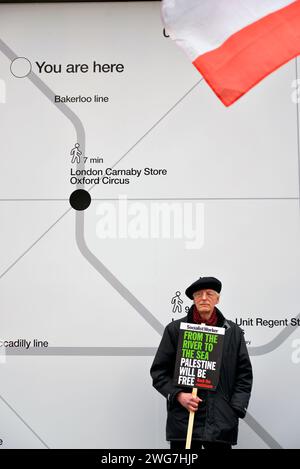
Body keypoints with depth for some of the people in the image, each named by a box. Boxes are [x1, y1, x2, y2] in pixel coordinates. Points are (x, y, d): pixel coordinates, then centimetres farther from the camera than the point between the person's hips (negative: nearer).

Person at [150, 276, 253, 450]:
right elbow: (159, 370, 6)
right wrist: (178, 395, -9)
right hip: (183, 420, -1)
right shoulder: (175, 329, 5)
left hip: (222, 422, 1)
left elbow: (244, 374, 10)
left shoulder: (234, 332, 9)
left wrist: (235, 410, 0)